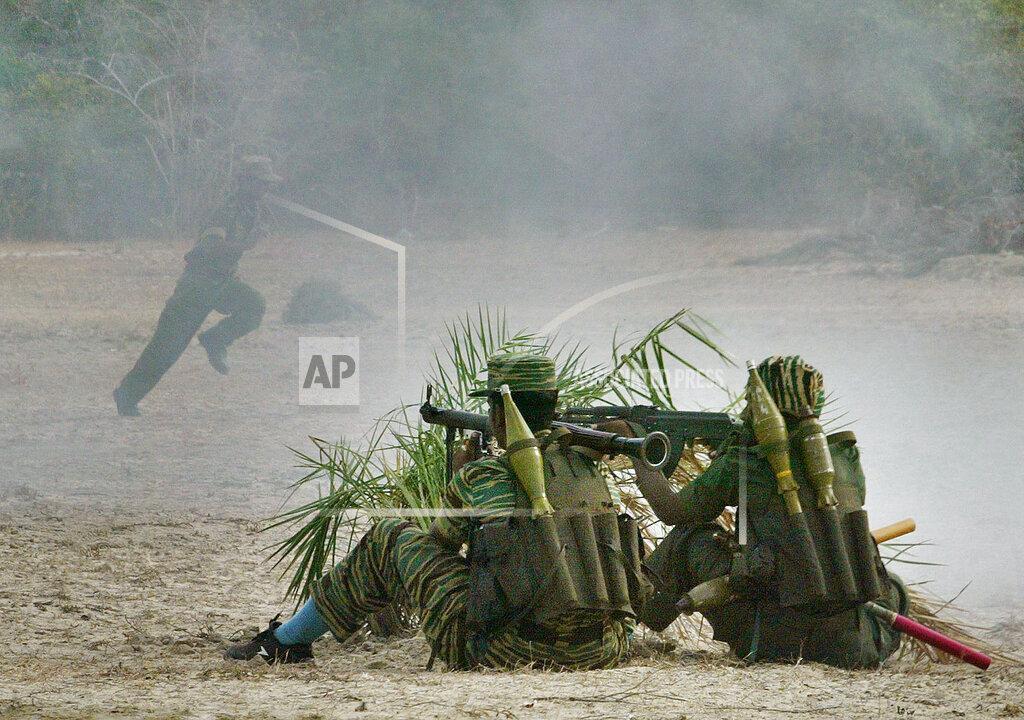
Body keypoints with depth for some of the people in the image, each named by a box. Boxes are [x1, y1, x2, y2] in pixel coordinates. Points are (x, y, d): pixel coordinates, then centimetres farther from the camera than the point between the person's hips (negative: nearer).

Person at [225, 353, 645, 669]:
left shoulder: (479, 479, 0)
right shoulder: (594, 471, 9)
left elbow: (441, 542, 19)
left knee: (387, 540, 17)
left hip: (501, 653, -3)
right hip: (599, 654, 3)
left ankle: (285, 642, 31)